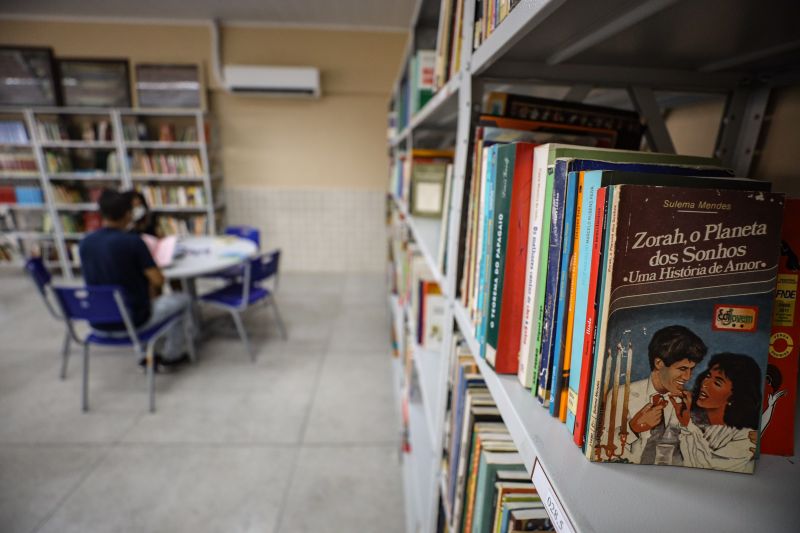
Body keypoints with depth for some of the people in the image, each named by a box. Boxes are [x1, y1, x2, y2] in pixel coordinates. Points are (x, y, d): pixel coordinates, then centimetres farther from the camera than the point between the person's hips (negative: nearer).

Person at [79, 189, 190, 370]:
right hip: (131, 323, -6)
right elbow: (158, 280, -18)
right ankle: (171, 355, 31)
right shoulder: (132, 241, -19)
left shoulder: (85, 243, -1)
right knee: (182, 299, 18)